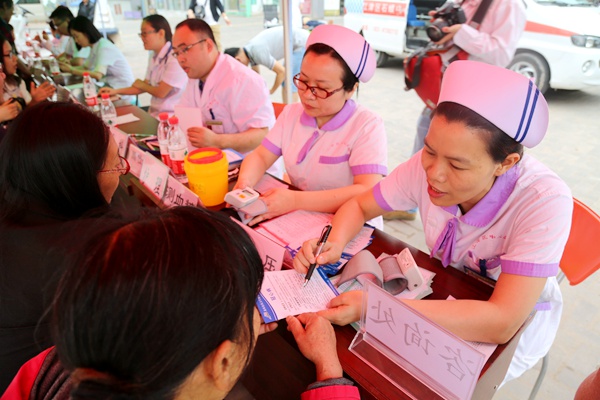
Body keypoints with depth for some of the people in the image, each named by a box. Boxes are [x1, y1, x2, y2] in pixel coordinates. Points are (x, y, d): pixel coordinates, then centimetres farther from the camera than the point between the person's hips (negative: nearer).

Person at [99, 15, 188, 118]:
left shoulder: (174, 58, -17)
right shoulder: (155, 58, 11)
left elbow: (160, 92, -14)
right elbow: (143, 87, 17)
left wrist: (141, 84, 5)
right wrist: (115, 91, 8)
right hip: (155, 114, 8)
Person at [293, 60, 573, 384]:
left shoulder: (545, 200, -32)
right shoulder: (426, 166, -22)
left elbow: (502, 322, -37)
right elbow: (359, 206, -7)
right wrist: (335, 244, -28)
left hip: (516, 325, -2)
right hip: (446, 298, 3)